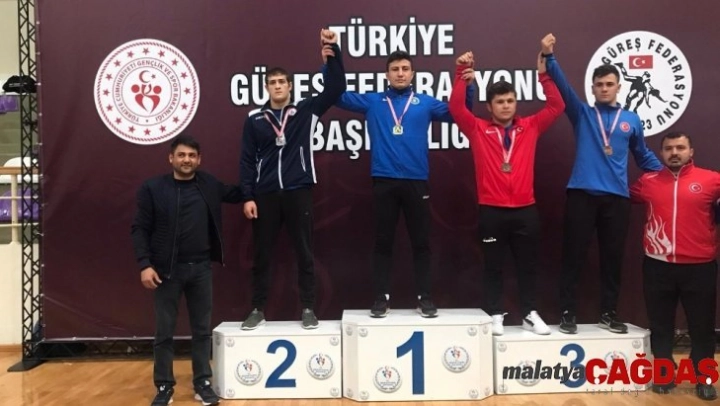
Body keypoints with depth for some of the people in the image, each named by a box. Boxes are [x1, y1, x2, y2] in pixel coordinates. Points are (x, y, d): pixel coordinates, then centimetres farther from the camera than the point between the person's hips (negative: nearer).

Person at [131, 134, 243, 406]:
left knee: (202, 330, 10)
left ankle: (202, 383, 24)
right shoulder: (152, 189, -3)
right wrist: (144, 265, -13)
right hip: (166, 270, -2)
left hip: (201, 269, 2)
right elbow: (140, 229, -4)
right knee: (164, 332, 7)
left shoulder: (209, 185, 4)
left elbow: (237, 195, 18)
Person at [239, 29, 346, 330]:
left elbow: (336, 89, -3)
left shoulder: (306, 111, 5)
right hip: (265, 194, 1)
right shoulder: (255, 120, 6)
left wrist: (333, 53, -13)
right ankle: (258, 310, 19)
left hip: (298, 192, -1)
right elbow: (247, 161, 5)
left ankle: (308, 309, 15)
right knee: (261, 254, 7)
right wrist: (248, 197, -2)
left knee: (304, 252, 5)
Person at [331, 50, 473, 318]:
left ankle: (424, 298, 16)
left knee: (421, 242, 5)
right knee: (383, 242, 5)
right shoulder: (372, 102, 9)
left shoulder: (425, 103, 10)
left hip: (416, 181, 0)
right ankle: (381, 298, 14)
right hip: (383, 182, 0)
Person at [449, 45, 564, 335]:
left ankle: (530, 314, 23)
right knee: (493, 265, 7)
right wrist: (462, 74, -11)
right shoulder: (478, 129, 3)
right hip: (491, 210, -2)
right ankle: (495, 315, 17)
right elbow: (455, 108, -7)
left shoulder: (531, 127, 10)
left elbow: (556, 106, 6)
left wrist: (544, 74, -1)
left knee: (527, 264, 11)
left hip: (526, 210, 2)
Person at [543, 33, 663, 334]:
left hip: (617, 197, 2)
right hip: (582, 194, -2)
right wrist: (549, 57, -17)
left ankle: (609, 313, 22)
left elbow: (643, 155, 22)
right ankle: (567, 313, 10)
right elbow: (562, 86, -4)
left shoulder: (631, 120, 12)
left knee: (613, 256, 8)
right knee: (574, 255, 1)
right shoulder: (581, 114, 8)